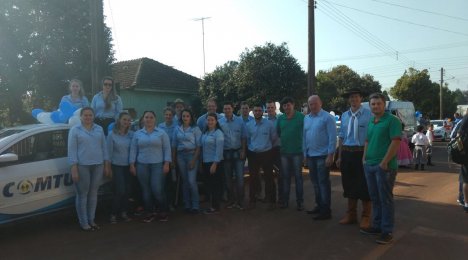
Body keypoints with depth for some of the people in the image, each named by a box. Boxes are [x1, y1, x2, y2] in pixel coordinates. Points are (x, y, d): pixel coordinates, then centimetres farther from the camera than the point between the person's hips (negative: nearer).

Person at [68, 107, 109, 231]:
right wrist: (74, 168, -12)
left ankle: (91, 220, 20)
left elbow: (103, 147, 11)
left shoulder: (99, 129, 10)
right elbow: (72, 150, -5)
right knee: (82, 194, 2)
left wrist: (106, 165, 8)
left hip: (98, 165, 4)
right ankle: (83, 222, 11)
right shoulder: (75, 130, -1)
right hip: (82, 166, -3)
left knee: (93, 193, 10)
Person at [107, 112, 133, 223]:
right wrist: (109, 168, -4)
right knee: (120, 191, -7)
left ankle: (124, 212, 20)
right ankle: (113, 214, 9)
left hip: (128, 166, 3)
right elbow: (109, 152, -4)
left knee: (127, 190, 4)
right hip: (117, 166, -3)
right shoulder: (112, 134, -5)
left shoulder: (131, 134, 2)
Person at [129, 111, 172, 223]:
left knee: (157, 190, -7)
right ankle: (149, 213, 18)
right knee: (145, 190, 6)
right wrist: (132, 164, 3)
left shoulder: (162, 133, 2)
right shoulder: (137, 134, 8)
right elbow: (133, 150, 8)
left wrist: (166, 163, -7)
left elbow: (167, 149, -1)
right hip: (142, 165, 3)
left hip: (158, 165, -3)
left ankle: (163, 212, 12)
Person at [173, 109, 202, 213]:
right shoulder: (177, 129, 8)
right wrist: (173, 159, 2)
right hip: (180, 155, 4)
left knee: (192, 181, -10)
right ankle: (187, 205, 17)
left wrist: (194, 160, -12)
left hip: (192, 154, -3)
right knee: (184, 181, 8)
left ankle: (195, 205, 2)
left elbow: (198, 145, -5)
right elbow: (174, 145, 9)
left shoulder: (195, 129, -2)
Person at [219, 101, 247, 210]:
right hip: (226, 153, 1)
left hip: (238, 152, -1)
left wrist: (243, 151, -5)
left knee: (239, 177, -3)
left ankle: (240, 201, 7)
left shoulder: (240, 121, 0)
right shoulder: (219, 122, 1)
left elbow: (243, 137, 1)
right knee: (228, 178, 9)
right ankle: (231, 201, 21)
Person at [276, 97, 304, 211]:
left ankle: (300, 202, 12)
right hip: (284, 152, 4)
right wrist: (284, 140, 8)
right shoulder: (280, 118, 6)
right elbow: (278, 133, 15)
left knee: (298, 176, 4)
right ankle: (285, 200, 20)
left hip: (297, 151, -4)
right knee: (285, 177, 10)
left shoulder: (301, 117, -7)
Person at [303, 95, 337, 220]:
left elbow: (332, 137, -13)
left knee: (323, 183, -2)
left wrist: (330, 155, -17)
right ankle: (319, 206, 28)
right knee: (315, 182, 15)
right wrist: (305, 154, 11)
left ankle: (326, 211, 5)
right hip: (310, 156, 7)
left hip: (322, 156, -7)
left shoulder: (327, 117, -9)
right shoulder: (306, 118, 11)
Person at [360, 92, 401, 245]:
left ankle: (387, 231, 8)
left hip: (384, 166, -7)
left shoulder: (392, 120, -8)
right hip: (369, 166, 7)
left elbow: (395, 142, -16)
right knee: (375, 198, 14)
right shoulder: (371, 122, 15)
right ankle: (377, 225, 26)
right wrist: (364, 159, 10)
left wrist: (384, 162, -18)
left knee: (385, 199, -1)